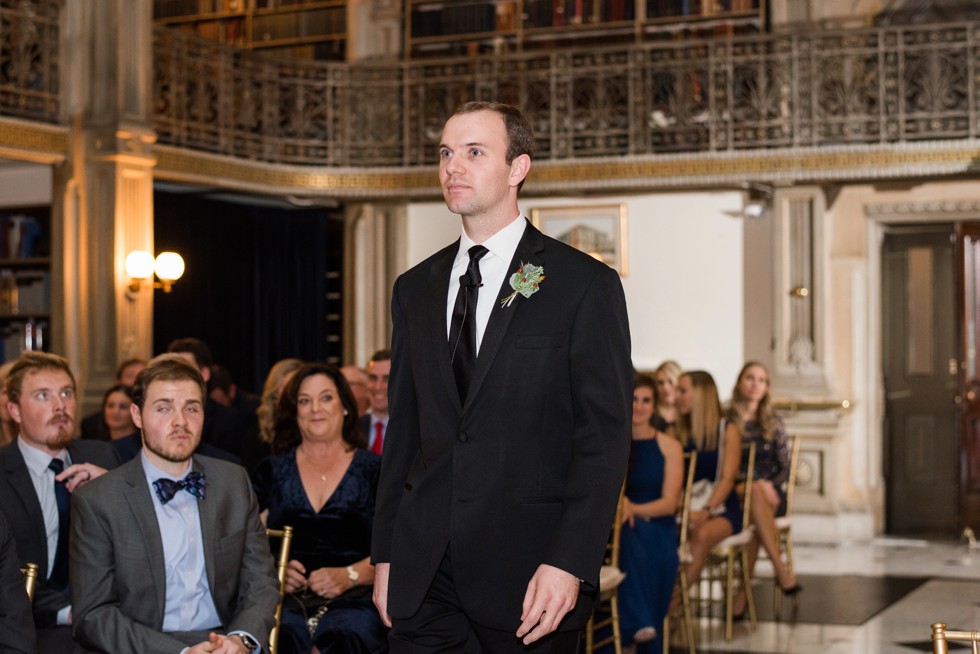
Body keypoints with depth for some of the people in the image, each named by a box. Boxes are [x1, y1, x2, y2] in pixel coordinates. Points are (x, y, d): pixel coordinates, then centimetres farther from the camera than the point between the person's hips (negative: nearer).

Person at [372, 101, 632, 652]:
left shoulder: (586, 285, -3)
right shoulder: (416, 290, 13)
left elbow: (605, 437, -7)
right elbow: (403, 431, 15)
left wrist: (569, 564, -15)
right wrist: (386, 554, 9)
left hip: (529, 577, -4)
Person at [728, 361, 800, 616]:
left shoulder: (772, 423, 13)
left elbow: (785, 467, 9)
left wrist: (769, 484, -12)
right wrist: (758, 483, -16)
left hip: (771, 492, 1)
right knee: (754, 493, -37)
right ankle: (780, 568, -42)